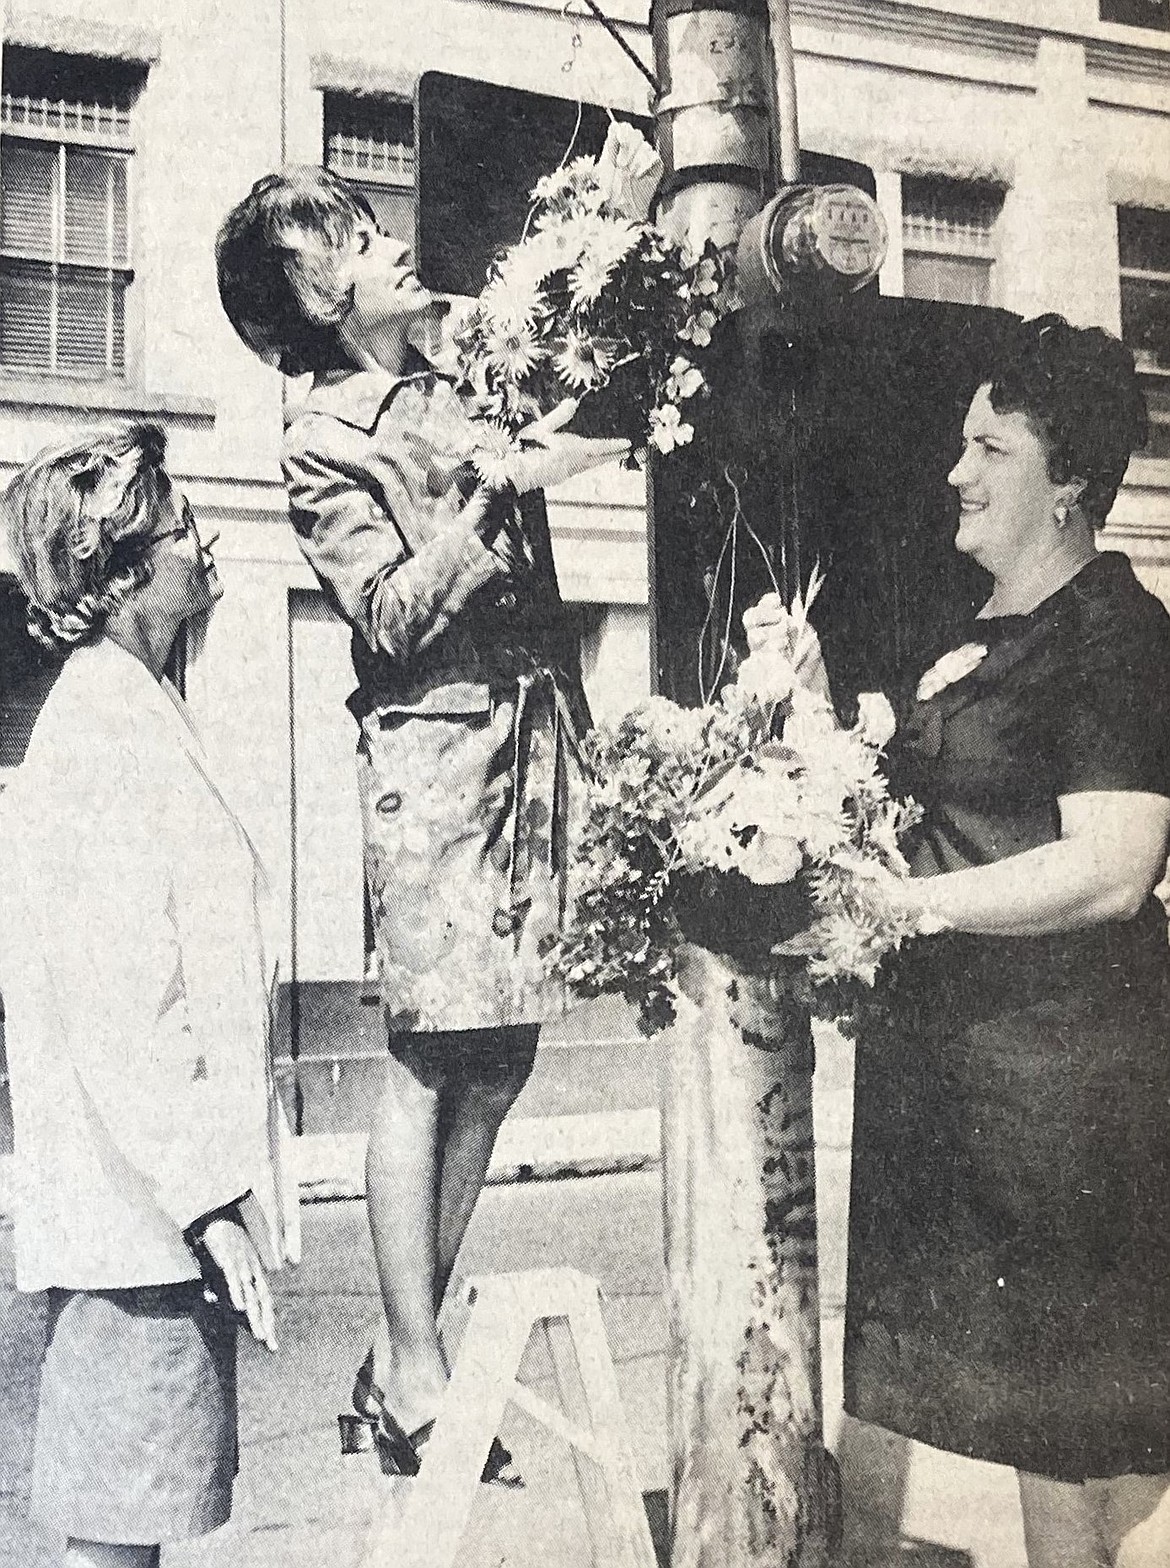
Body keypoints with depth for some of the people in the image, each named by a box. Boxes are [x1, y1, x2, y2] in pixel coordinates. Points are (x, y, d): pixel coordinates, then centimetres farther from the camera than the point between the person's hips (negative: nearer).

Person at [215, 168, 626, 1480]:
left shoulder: (468, 389, 17)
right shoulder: (321, 444, 0)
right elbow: (395, 614, -10)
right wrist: (504, 491, -16)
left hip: (535, 733, 7)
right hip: (435, 749, -6)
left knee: (498, 1058, 7)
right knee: (431, 1062, -5)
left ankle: (405, 1351, 21)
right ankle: (415, 1385, 7)